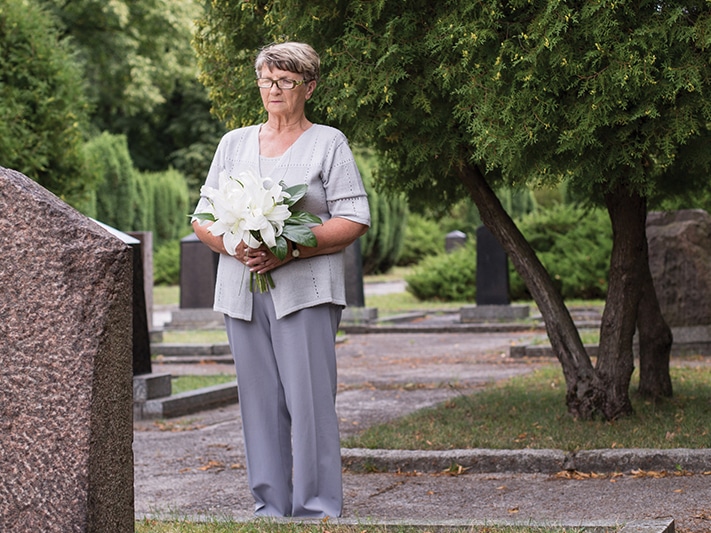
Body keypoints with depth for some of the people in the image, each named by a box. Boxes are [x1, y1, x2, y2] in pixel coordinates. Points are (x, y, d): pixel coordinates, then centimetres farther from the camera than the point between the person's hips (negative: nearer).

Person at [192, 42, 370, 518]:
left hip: (305, 288, -4)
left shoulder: (329, 143, 6)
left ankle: (318, 509, -3)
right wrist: (234, 245, -8)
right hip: (242, 289, 4)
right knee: (260, 402, 3)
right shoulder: (234, 143, 18)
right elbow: (203, 219, 15)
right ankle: (270, 507, 10)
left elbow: (354, 221, -3)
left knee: (310, 399, -9)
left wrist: (290, 249, -15)